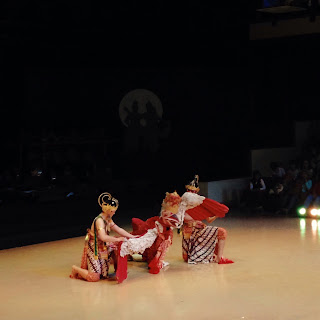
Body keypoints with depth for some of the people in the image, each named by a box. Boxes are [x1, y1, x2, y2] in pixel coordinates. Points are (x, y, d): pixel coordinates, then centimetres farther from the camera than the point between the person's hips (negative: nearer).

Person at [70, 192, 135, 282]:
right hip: (94, 250, -9)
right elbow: (103, 237, -37)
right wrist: (118, 239, -31)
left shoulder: (108, 220, 5)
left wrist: (133, 237, 5)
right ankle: (76, 269, 10)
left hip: (103, 247, 9)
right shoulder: (99, 220, -24)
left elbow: (118, 229, 10)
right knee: (94, 278, -11)